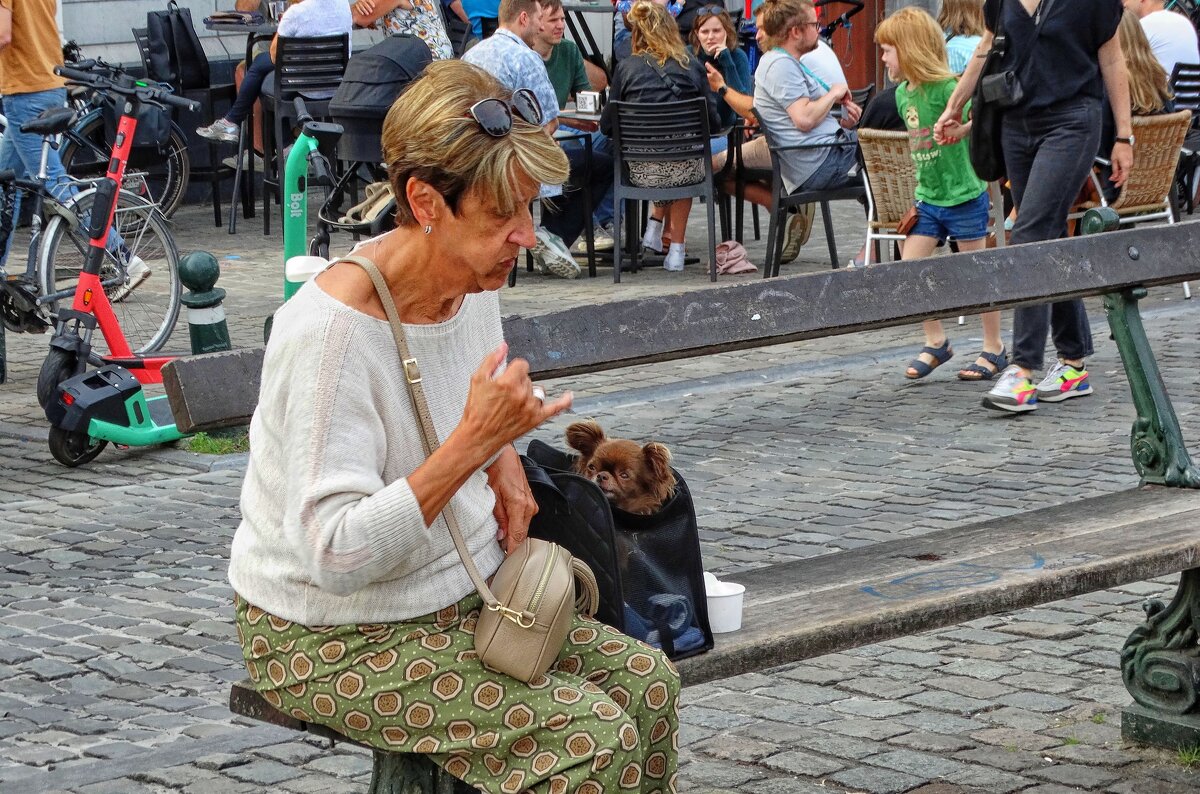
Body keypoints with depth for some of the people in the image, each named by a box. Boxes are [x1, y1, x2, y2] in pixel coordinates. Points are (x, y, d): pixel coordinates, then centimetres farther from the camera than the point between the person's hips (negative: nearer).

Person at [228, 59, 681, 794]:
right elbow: (336, 555, -33)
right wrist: (476, 441, -37)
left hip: (456, 599, 8)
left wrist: (505, 463, 4)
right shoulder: (333, 331, -27)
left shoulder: (475, 279, -2)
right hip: (331, 642, -8)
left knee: (647, 683, -4)